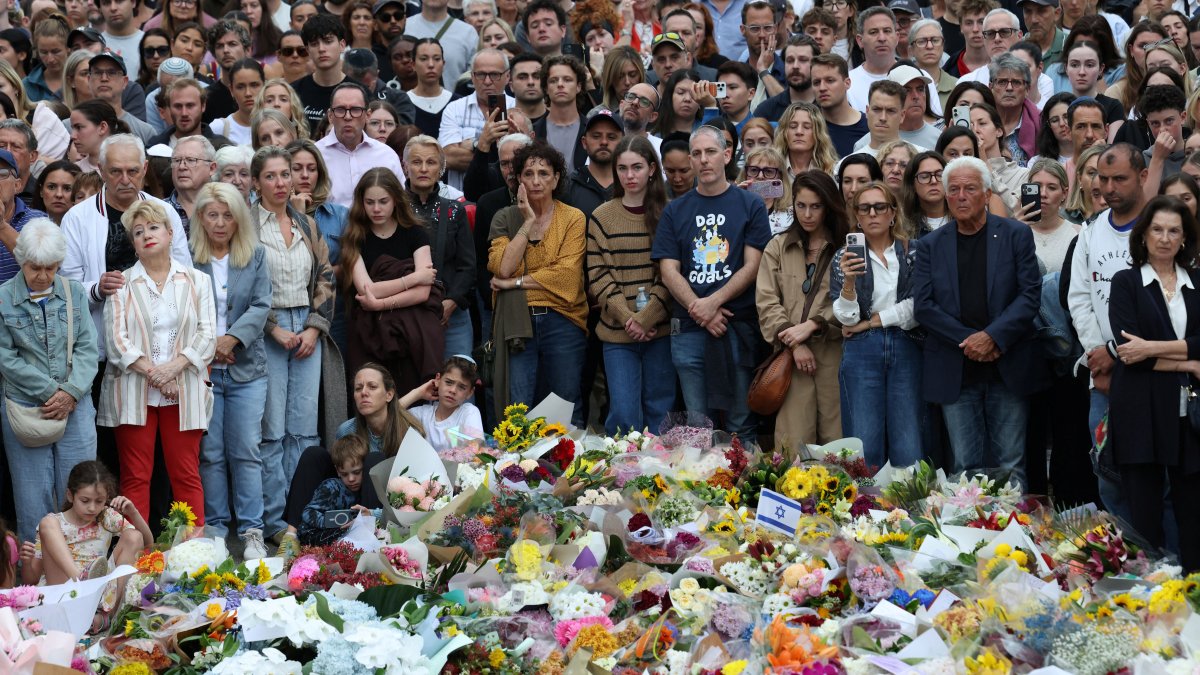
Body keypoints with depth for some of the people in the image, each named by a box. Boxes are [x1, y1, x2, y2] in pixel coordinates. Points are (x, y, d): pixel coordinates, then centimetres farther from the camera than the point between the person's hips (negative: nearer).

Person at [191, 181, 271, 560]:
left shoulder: (256, 255, 8)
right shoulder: (187, 258, 2)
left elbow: (261, 306, 0)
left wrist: (232, 338, -14)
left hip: (246, 368, 1)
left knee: (246, 452, -1)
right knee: (210, 453, 3)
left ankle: (252, 532, 3)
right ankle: (214, 529, 11)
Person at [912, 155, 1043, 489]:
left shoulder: (1016, 235, 4)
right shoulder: (932, 244, 9)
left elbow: (1030, 295, -3)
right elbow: (923, 305, 1)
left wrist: (991, 336, -15)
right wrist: (968, 340, -11)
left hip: (1008, 370, -1)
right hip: (955, 371, 1)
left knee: (1011, 465, 1)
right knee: (966, 466, 1)